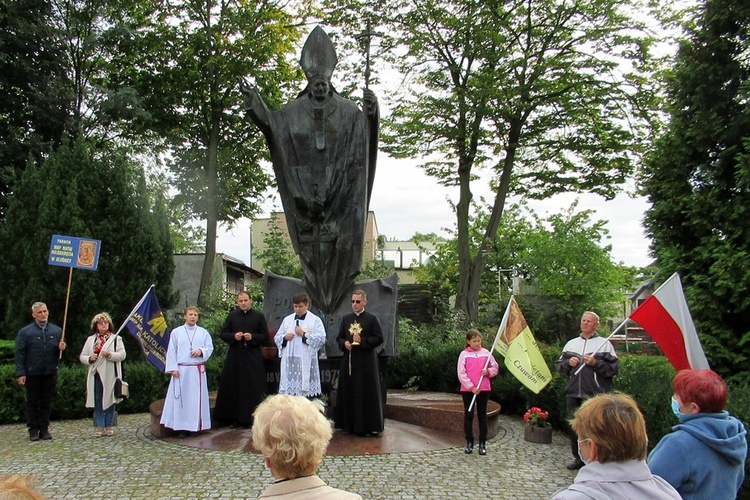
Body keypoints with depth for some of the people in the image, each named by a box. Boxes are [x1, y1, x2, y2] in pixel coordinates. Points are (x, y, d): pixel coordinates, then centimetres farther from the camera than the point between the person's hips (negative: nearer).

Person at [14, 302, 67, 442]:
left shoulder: (56, 330, 8)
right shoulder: (25, 332, -1)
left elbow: (60, 350, 16)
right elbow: (20, 354, -4)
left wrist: (62, 348, -9)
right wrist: (20, 373, -10)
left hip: (50, 373, 3)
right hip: (32, 374, -2)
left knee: (47, 402, 9)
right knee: (32, 402, 6)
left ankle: (44, 429, 18)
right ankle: (33, 430, 15)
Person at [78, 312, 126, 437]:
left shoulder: (116, 339, 5)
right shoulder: (90, 339, 14)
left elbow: (122, 355, -4)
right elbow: (82, 356, 13)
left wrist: (110, 355, -19)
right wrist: (90, 359, -8)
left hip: (110, 375, -2)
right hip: (96, 374, 2)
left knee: (110, 400, 3)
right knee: (97, 401, 2)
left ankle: (109, 426, 12)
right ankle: (100, 426, 10)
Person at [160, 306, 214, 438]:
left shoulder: (203, 332, 8)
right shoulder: (176, 332, 4)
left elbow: (210, 348, 7)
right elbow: (171, 352, 2)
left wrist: (201, 351, -13)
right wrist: (173, 368, -5)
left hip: (198, 370, 1)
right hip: (181, 370, -1)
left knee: (196, 398, 3)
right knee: (181, 398, -1)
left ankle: (195, 426, 10)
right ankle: (182, 427, 4)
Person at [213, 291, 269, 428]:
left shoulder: (259, 316, 4)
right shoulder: (232, 316, 9)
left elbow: (265, 337, 3)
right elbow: (223, 333, 8)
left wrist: (252, 337, -14)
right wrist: (234, 336, -11)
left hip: (253, 357, -2)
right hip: (235, 356, 2)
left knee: (253, 388, -3)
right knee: (233, 387, 3)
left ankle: (250, 418, 6)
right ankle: (234, 418, 12)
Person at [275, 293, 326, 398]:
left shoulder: (315, 320, 1)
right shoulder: (287, 319, 15)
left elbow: (321, 338, -9)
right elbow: (277, 338, 17)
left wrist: (303, 334, -11)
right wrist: (285, 338, -5)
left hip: (306, 361, -4)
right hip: (289, 360, 4)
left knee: (305, 388, -5)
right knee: (289, 388, 4)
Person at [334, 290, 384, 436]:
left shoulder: (372, 319, -2)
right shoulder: (346, 319, 11)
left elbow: (379, 338, -6)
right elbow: (339, 337, 13)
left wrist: (362, 341, -16)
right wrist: (344, 343, -8)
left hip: (366, 362, -4)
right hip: (348, 360, 4)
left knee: (367, 393, -2)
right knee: (348, 392, 6)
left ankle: (368, 426, 5)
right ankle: (348, 424, 15)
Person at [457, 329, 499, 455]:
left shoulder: (486, 353, 3)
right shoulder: (464, 354, -4)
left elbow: (495, 367, 11)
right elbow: (461, 374, -8)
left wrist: (488, 371, -11)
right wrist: (471, 387, -14)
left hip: (484, 389, 2)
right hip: (467, 389, -1)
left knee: (482, 415, 8)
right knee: (468, 416, 6)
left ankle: (482, 444, 15)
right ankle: (469, 443, 16)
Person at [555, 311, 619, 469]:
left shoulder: (604, 343, 3)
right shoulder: (571, 343, 16)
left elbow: (614, 368, -3)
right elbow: (559, 365, 18)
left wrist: (596, 363, -14)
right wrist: (568, 363, -2)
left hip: (595, 395, -4)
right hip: (573, 394, 5)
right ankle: (579, 458, 25)